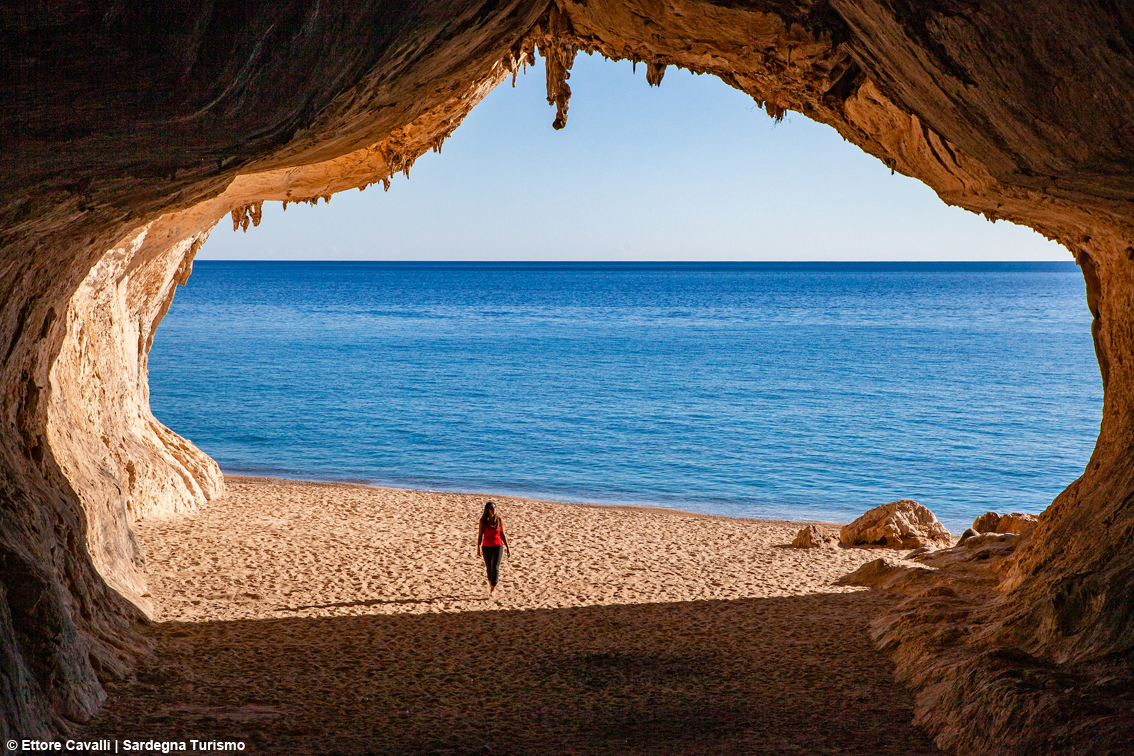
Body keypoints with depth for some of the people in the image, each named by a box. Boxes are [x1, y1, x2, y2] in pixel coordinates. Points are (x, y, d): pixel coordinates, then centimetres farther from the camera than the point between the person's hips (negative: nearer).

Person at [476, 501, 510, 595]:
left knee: (495, 568, -10)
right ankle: (492, 587, 28)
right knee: (489, 568, 10)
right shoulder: (483, 521, -1)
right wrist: (478, 548, -8)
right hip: (486, 547, 1)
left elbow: (503, 535, 5)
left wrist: (508, 549, 5)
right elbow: (480, 535, 0)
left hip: (497, 546, -1)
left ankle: (492, 590, -9)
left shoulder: (499, 520, 0)